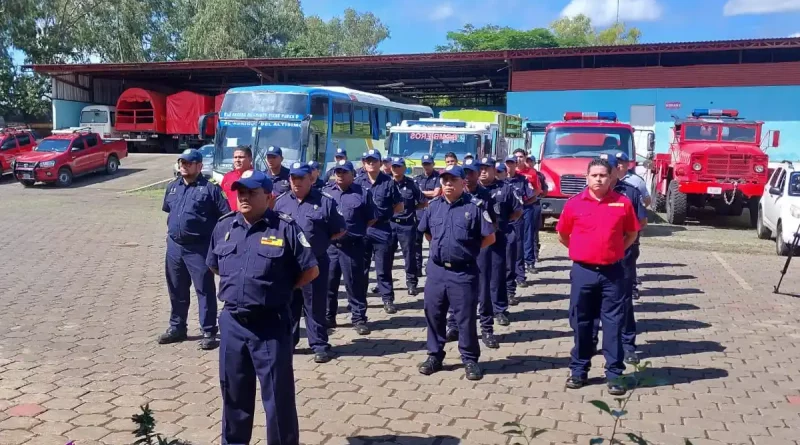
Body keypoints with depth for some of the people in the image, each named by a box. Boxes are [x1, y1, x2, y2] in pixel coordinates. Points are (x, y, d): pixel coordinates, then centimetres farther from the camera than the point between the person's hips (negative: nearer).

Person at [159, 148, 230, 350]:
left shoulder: (210, 188, -8)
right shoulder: (172, 187, 13)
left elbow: (226, 216, -9)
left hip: (199, 248, -6)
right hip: (174, 246, 7)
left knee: (205, 290, -2)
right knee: (176, 290, 15)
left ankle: (209, 332, 5)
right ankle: (177, 328, 29)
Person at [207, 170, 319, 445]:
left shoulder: (285, 228, -10)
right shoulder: (224, 226, 6)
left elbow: (311, 270, -6)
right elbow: (213, 265, 22)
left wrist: (281, 290, 0)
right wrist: (234, 284, 12)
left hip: (271, 324, -5)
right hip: (232, 322, 5)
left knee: (278, 394, 3)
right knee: (234, 391, 18)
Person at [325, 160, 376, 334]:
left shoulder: (363, 193, 1)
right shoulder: (325, 192, 10)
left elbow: (371, 219, 3)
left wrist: (354, 229, -2)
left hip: (352, 246, -3)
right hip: (329, 245, 3)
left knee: (355, 284, 2)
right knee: (328, 283, 10)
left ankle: (359, 318, 12)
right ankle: (328, 317, 23)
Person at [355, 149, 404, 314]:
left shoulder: (388, 181, -2)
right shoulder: (358, 182, 4)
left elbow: (399, 206, 3)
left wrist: (385, 212, -4)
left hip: (382, 229, -2)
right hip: (361, 229, 2)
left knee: (383, 267, 3)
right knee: (361, 267, 11)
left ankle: (388, 299, 11)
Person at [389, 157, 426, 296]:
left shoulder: (411, 184, -3)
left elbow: (423, 202, 5)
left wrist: (411, 209, -2)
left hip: (407, 224, -1)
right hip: (389, 223, 1)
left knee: (409, 254, 4)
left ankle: (412, 283, 13)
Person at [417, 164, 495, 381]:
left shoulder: (475, 206, -8)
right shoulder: (434, 205, 6)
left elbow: (490, 237, -5)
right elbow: (426, 232, 22)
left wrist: (468, 250, 2)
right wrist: (440, 247, 12)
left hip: (464, 272, -4)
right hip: (436, 269, 5)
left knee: (466, 317, 3)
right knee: (433, 314, 10)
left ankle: (470, 359, 16)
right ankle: (434, 356, 25)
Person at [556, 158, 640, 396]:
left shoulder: (623, 203, 0)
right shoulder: (574, 203, -1)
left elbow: (632, 234, 13)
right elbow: (563, 235, 10)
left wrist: (615, 251, 7)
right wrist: (582, 251, 10)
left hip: (612, 272, 0)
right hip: (583, 271, 0)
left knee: (613, 323, 4)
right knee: (581, 322, 9)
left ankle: (614, 374, 13)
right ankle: (578, 370, 22)